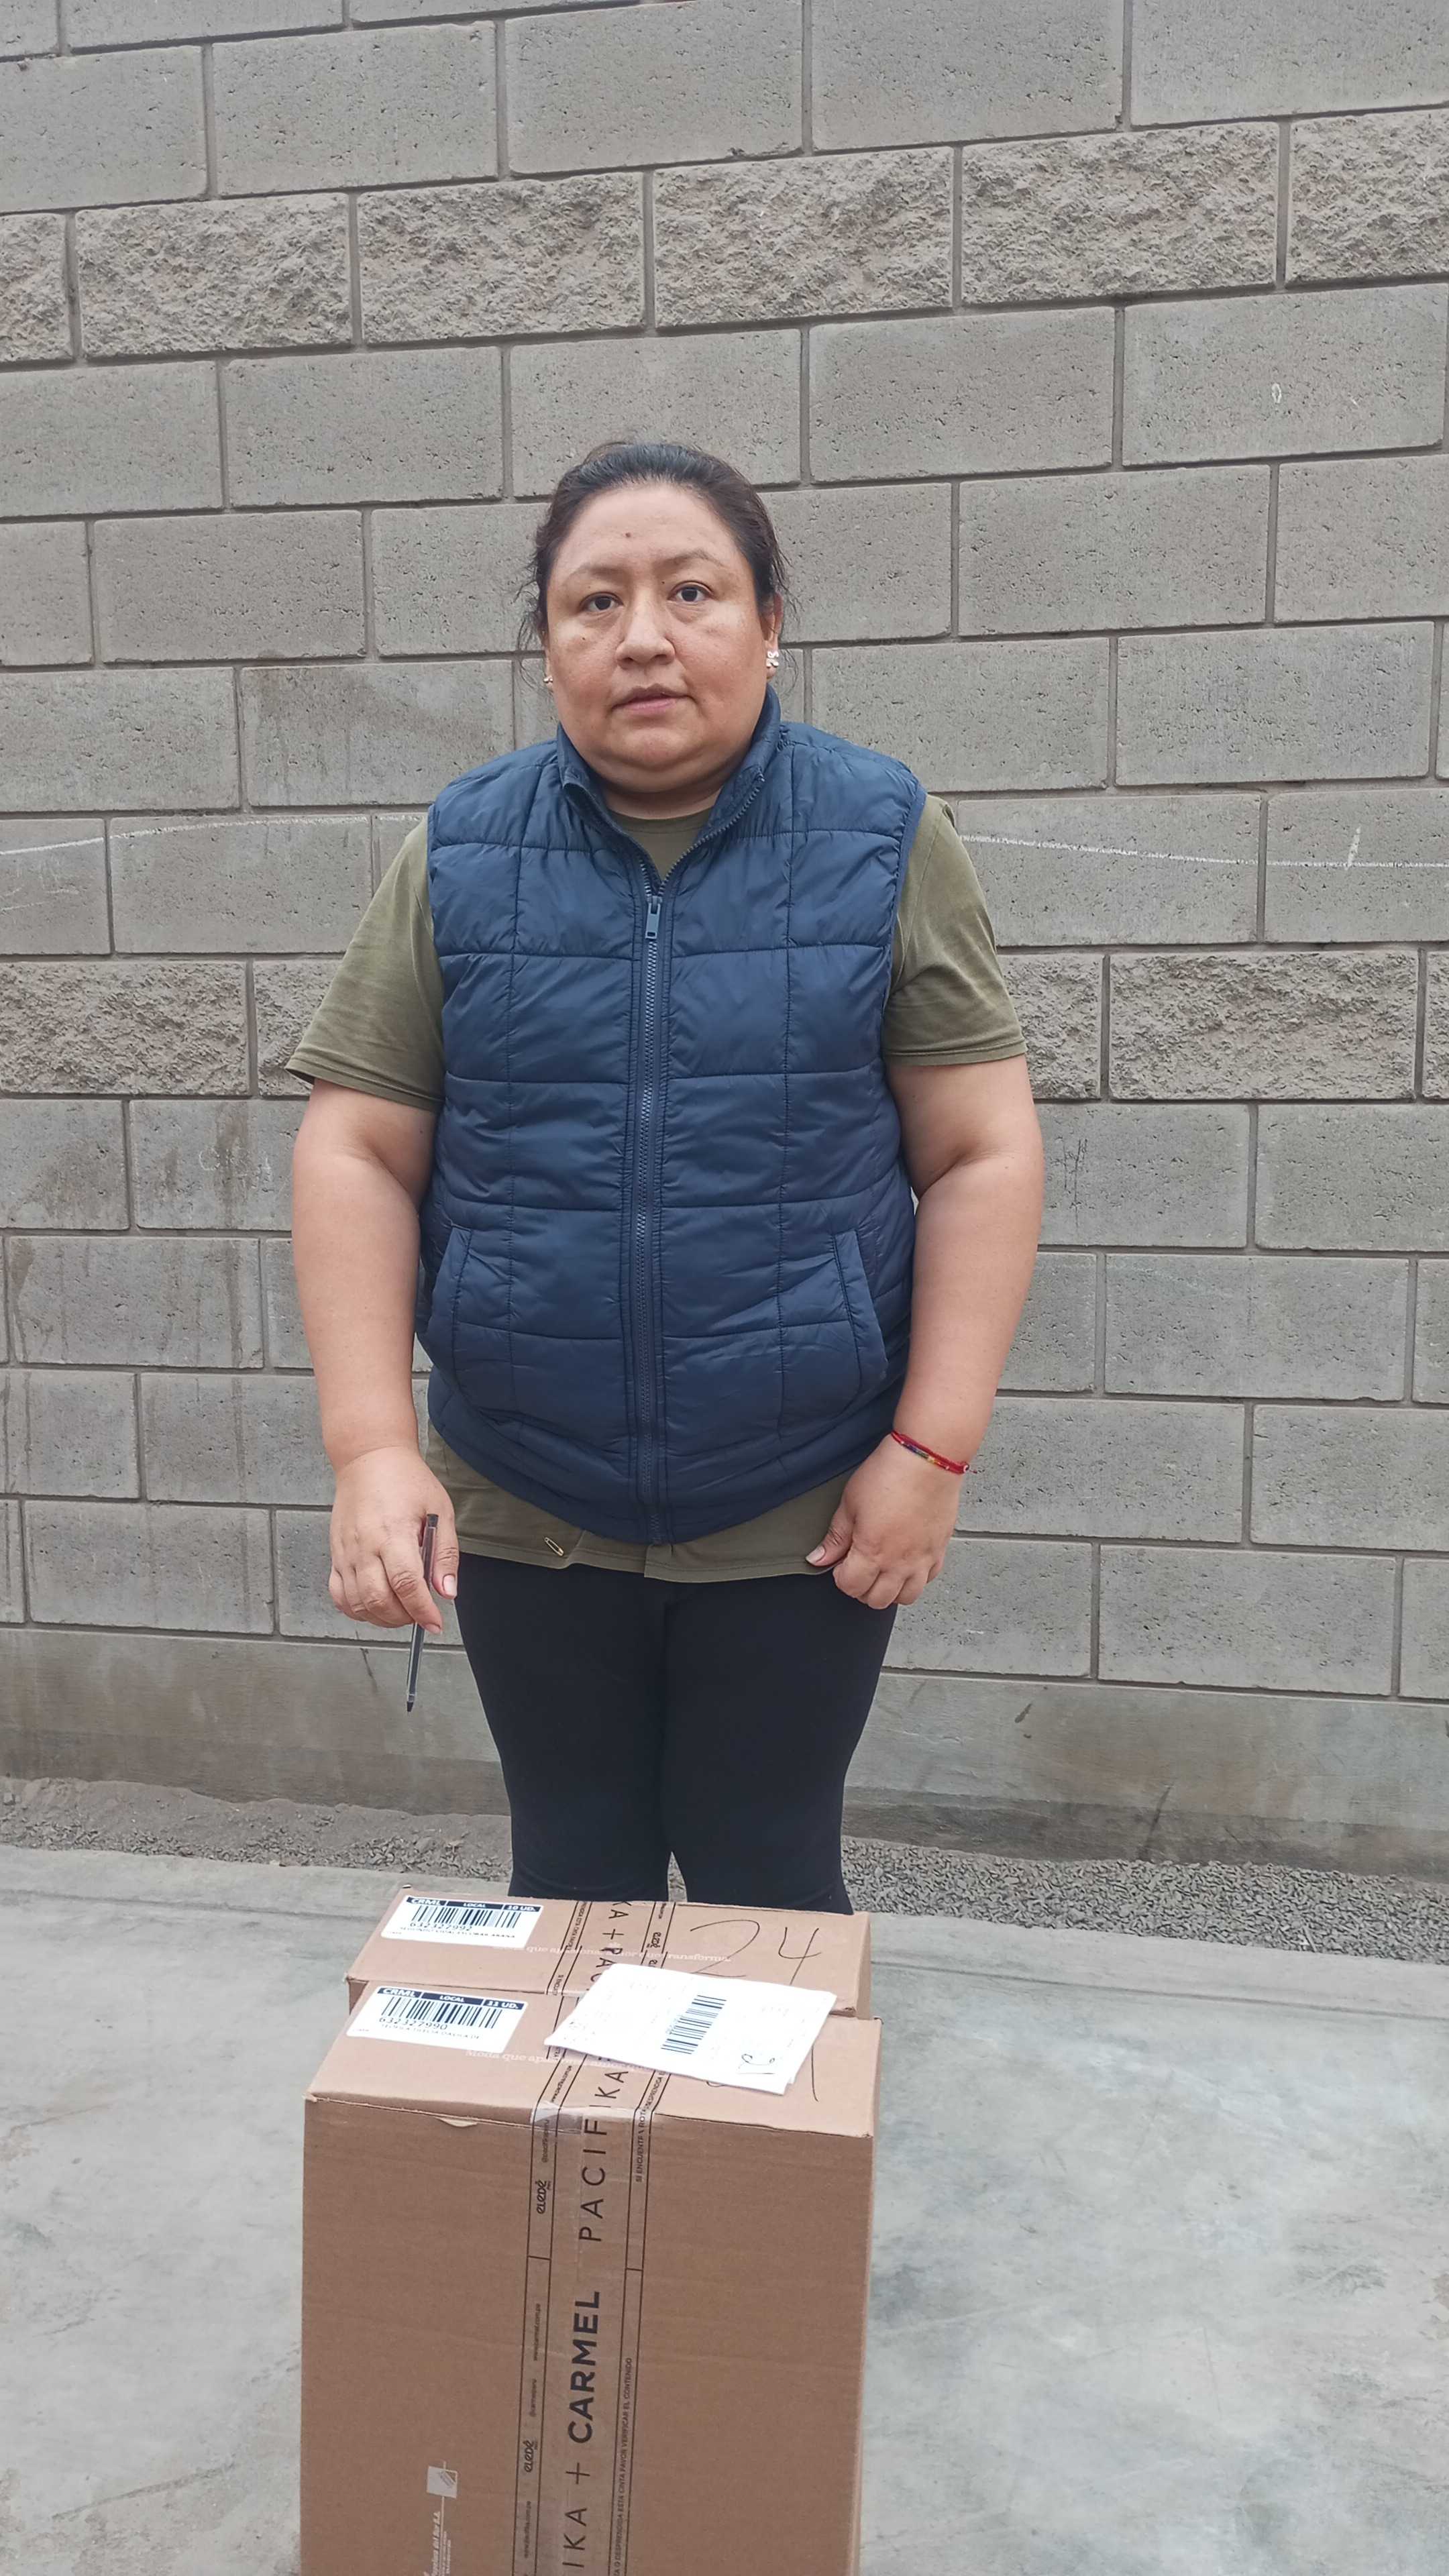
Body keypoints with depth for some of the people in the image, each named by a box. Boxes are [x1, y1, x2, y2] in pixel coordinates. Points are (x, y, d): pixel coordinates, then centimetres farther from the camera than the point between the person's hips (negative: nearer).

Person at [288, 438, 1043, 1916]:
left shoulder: (883, 842, -4)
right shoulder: (459, 856, -1)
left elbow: (981, 1153, -4)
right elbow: (356, 1152, -2)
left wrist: (932, 1447, -10)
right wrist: (372, 1446, -11)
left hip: (800, 1517, -1)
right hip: (523, 1515, 2)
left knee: (768, 1887, 14)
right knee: (572, 1880, 18)